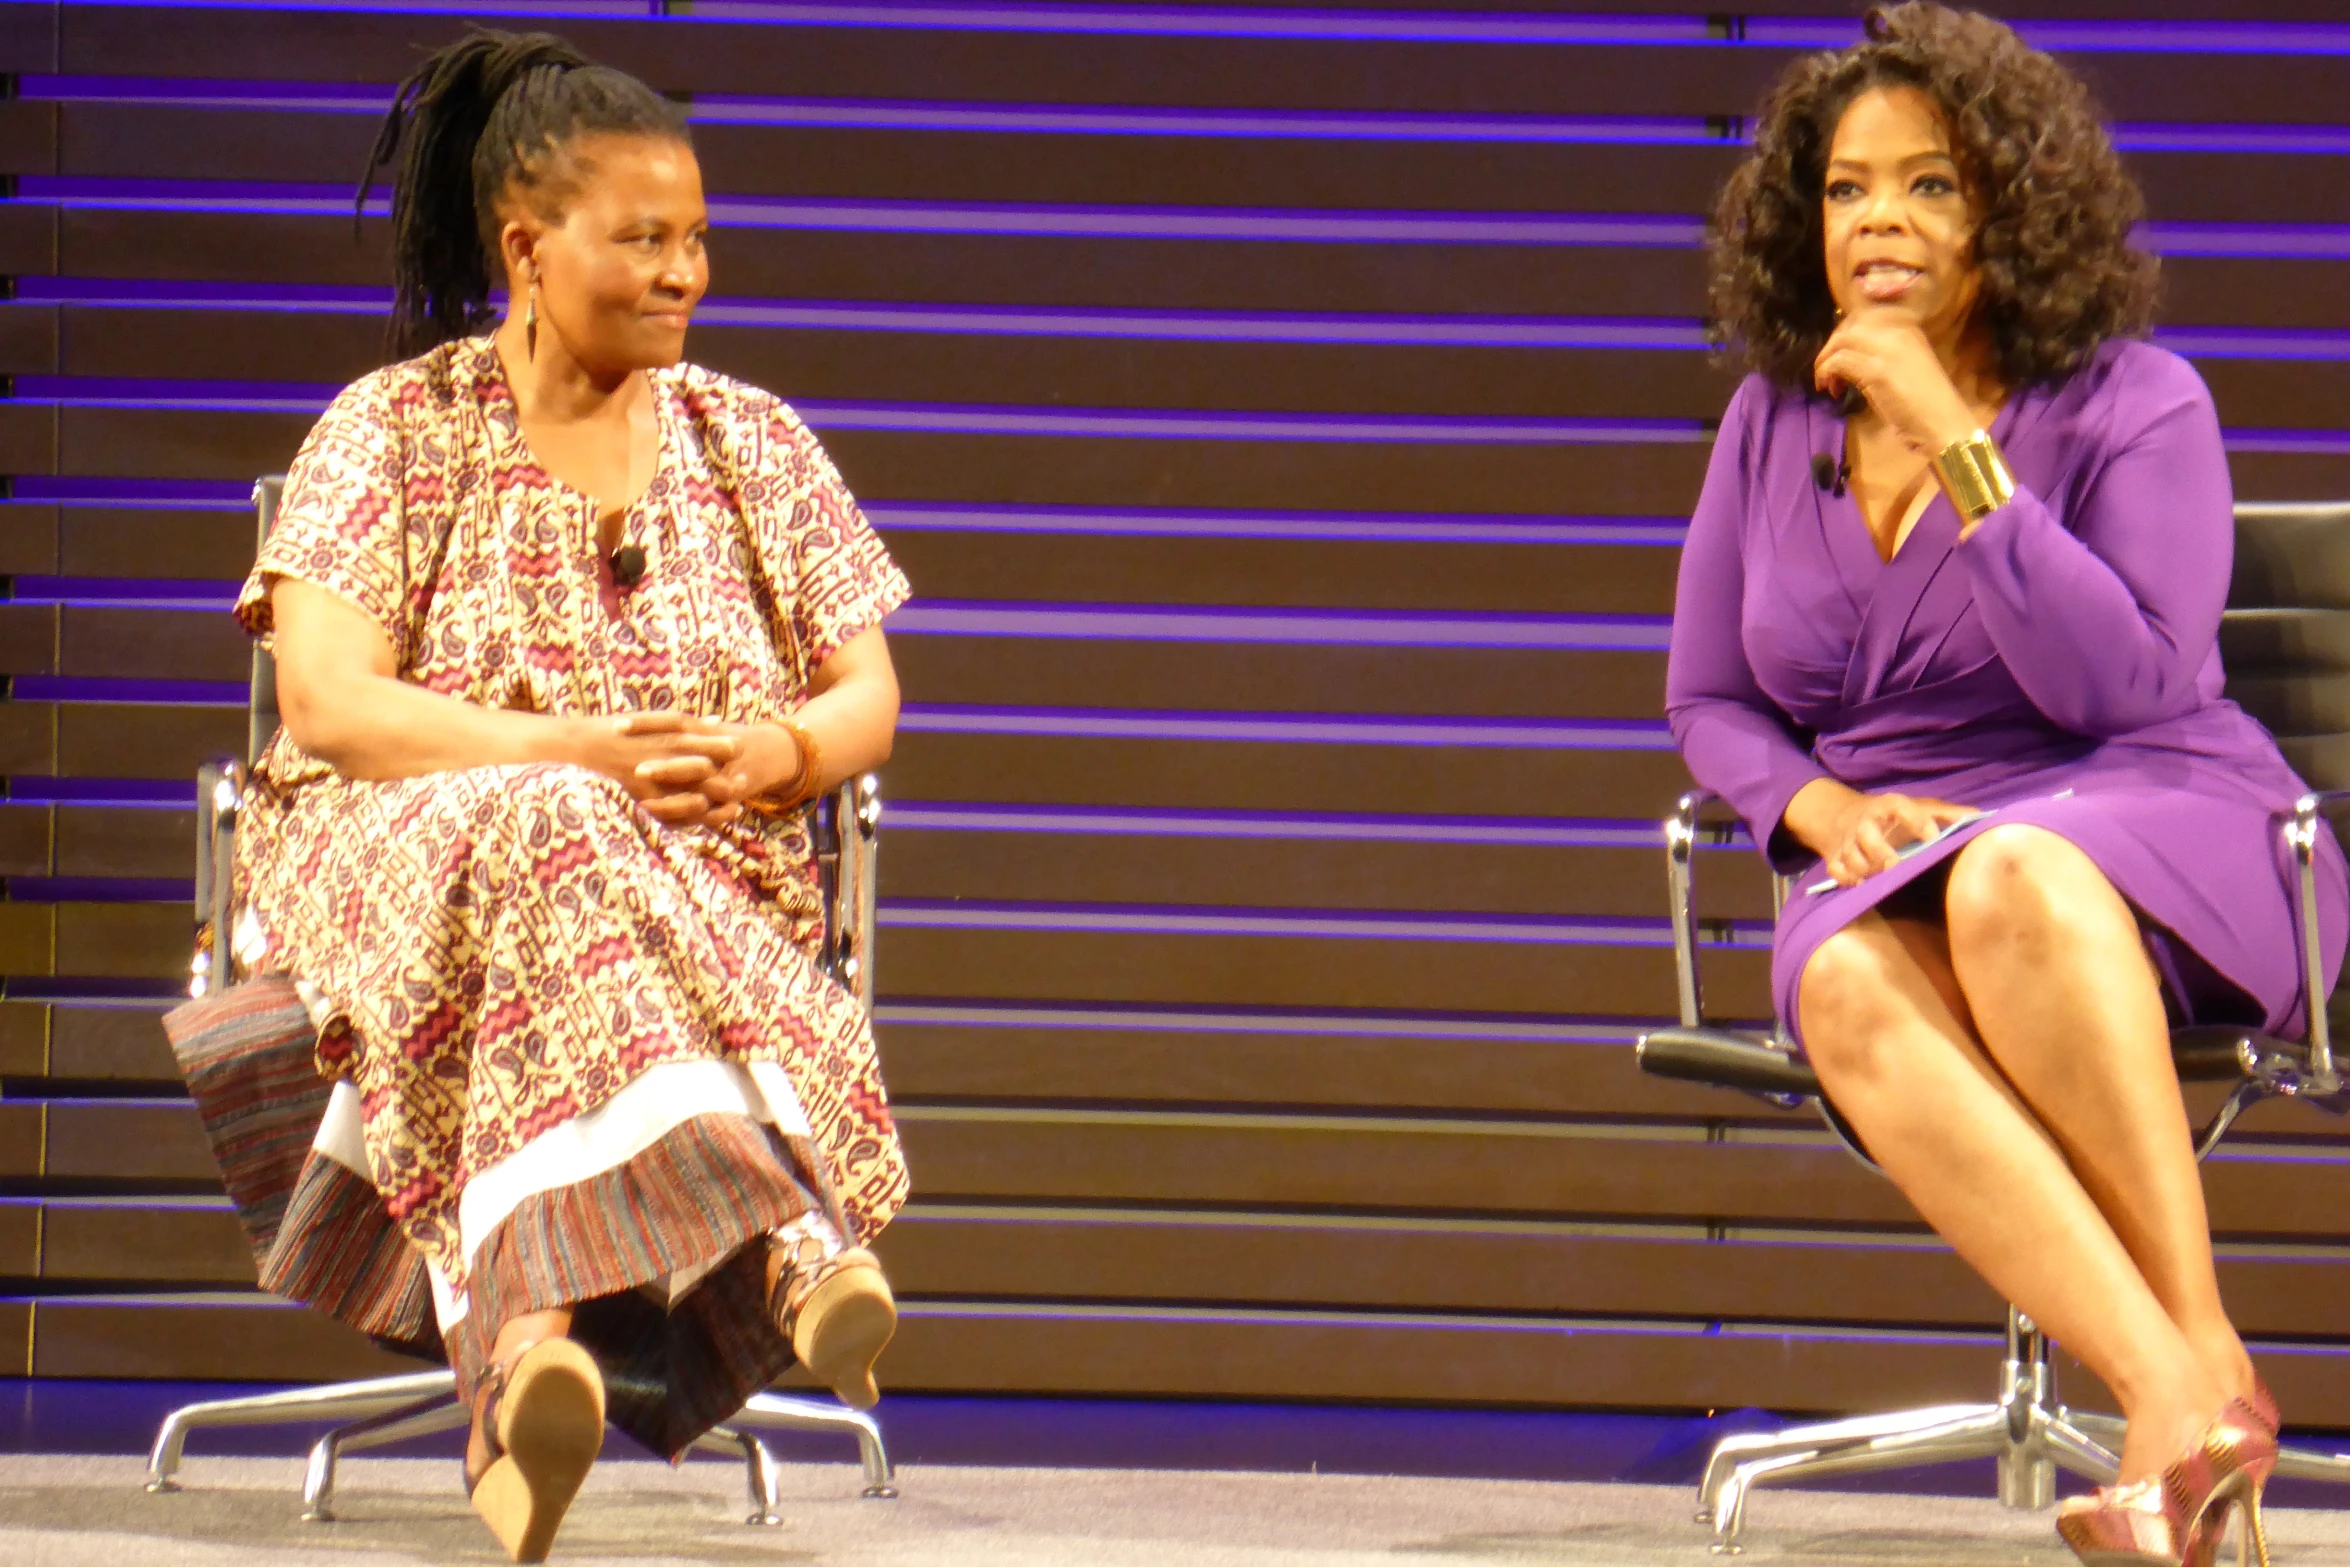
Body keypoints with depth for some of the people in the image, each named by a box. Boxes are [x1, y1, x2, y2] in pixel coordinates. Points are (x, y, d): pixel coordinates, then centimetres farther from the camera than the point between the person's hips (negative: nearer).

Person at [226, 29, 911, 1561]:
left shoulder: (752, 442, 15)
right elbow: (327, 701, -7)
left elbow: (868, 699, 13)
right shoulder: (393, 433, 5)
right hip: (403, 848, -2)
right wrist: (580, 756, -21)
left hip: (717, 878, 2)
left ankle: (533, 1337, -58)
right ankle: (788, 1243, -57)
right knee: (547, 842, -40)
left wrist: (780, 754, -13)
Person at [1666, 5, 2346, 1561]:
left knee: (2012, 886, -42)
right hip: (1884, 870, 4)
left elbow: (2132, 685, -16)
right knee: (1855, 998, -36)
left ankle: (2207, 1347, -35)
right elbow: (1708, 699, 16)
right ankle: (2183, 1412, -47)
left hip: (2159, 848, -3)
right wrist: (1823, 807, -7)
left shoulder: (2134, 403, -3)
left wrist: (1957, 450, -20)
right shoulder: (1774, 422, 11)